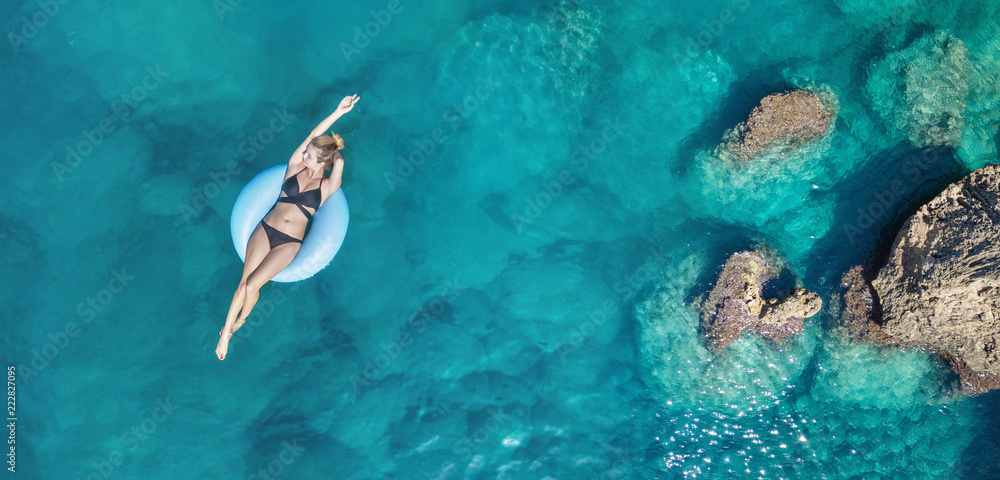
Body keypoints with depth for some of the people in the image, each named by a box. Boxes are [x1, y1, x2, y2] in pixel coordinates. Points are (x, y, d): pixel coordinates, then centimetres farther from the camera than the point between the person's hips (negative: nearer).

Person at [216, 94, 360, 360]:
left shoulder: (328, 185, 1)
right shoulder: (295, 166, 6)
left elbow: (339, 162, -17)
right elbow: (314, 134, -4)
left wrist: (334, 151, 4)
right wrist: (338, 112, -6)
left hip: (289, 243, -2)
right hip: (266, 229, 2)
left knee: (252, 285, -15)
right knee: (244, 283, -10)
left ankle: (241, 320, 14)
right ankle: (225, 334, 3)